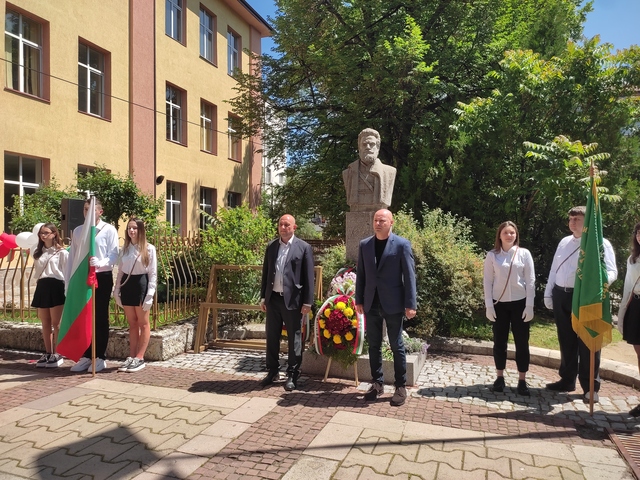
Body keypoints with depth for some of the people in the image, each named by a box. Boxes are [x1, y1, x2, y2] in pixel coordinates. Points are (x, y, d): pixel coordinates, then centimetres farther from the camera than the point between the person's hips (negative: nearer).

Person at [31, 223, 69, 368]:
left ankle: (57, 354, 4)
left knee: (56, 324, -2)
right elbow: (36, 272, 19)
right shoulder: (38, 252, 17)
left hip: (56, 287, -6)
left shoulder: (62, 252, -3)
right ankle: (48, 353, 17)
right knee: (45, 324, 10)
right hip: (42, 287, 7)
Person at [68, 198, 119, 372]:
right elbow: (72, 257, 10)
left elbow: (114, 255, -9)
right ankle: (86, 356, 20)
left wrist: (100, 262, -29)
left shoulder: (109, 230, -2)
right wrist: (69, 280, 6)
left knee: (101, 318, 4)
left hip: (102, 277, -4)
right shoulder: (77, 231, 11)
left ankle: (100, 357, 13)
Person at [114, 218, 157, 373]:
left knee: (143, 324, 3)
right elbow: (120, 271, 13)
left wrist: (150, 293, -14)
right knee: (132, 324, 10)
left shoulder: (149, 248, -5)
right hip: (127, 285, 5)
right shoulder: (125, 249, 11)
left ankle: (139, 358, 8)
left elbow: (153, 273, -7)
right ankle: (131, 357, 16)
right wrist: (117, 290, 6)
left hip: (141, 284, -5)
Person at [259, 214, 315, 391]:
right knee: (272, 336, 13)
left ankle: (292, 375, 18)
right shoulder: (271, 246, 9)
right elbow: (266, 272, 12)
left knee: (294, 338, 5)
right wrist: (263, 297, 9)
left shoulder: (304, 247, -4)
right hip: (273, 298, 5)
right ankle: (272, 371, 28)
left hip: (292, 299, -4)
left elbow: (309, 277, -6)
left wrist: (307, 302, -9)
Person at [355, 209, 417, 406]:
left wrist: (410, 304, -11)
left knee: (396, 346, 6)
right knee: (373, 345, 11)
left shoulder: (402, 244, -6)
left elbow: (409, 275, -7)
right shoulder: (364, 245, 6)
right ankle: (377, 383, 24)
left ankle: (401, 387, 17)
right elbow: (361, 274, 10)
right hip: (371, 303, 4)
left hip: (393, 303, -4)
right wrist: (359, 300, 6)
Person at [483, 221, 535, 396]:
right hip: (499, 303, 0)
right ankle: (499, 377, 22)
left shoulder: (524, 254, 0)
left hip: (520, 303, 0)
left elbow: (530, 281, -1)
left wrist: (529, 305, -5)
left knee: (522, 342, 5)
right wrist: (489, 305, -5)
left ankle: (522, 380, 17)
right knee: (499, 342, 8)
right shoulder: (492, 255, 0)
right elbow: (488, 281, 0)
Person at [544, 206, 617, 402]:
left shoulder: (600, 243, -4)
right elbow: (554, 269, 16)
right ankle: (567, 380, 28)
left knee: (587, 343, 2)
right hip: (561, 296, 6)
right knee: (566, 342, 15)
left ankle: (590, 387, 15)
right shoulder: (564, 242, 14)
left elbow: (611, 271, -12)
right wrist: (548, 294, 14)